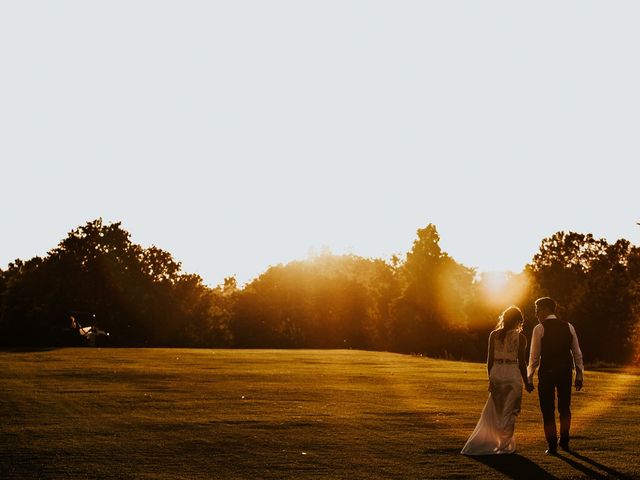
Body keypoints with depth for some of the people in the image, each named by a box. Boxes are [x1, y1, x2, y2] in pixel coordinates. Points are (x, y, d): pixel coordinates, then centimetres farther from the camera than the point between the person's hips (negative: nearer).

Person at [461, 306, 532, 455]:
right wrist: (526, 382, 5)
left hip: (496, 372, 3)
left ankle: (484, 442, 15)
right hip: (513, 374, -3)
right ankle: (505, 444, 8)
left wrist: (490, 377, 12)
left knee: (493, 410, 15)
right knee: (509, 412, 6)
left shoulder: (494, 335, 3)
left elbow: (490, 359, 3)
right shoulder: (520, 337, -5)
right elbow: (522, 362, -4)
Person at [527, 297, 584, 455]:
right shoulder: (568, 327, 6)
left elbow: (534, 356, -7)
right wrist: (579, 375, 14)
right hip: (566, 372, 4)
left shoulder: (539, 329, -7)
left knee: (548, 410, 6)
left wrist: (529, 378, 0)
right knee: (565, 408, 21)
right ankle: (564, 442, 26)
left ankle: (552, 446, 8)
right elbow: (577, 353, 7)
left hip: (547, 372, -4)